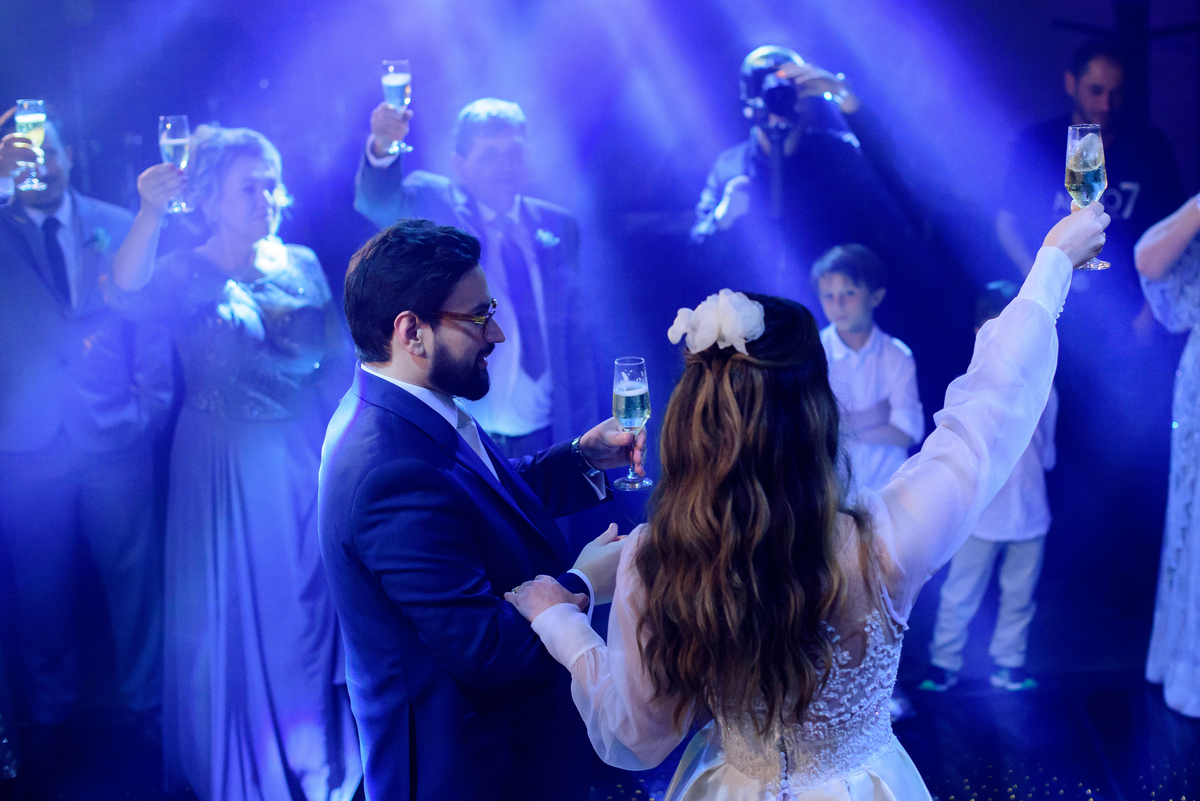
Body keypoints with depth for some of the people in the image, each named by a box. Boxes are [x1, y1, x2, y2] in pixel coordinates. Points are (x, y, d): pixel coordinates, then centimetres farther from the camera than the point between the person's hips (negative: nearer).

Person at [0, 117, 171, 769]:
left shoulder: (119, 227, 6)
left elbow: (151, 323, 8)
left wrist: (150, 407, 0)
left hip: (114, 439, 0)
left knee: (136, 580, 8)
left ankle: (146, 701, 27)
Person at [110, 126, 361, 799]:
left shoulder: (302, 264, 3)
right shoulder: (188, 274, -9)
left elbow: (338, 357, 6)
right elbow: (129, 294, -31)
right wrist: (152, 214, -46)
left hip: (305, 459, 3)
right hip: (225, 468, -3)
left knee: (306, 606, 13)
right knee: (231, 612, 10)